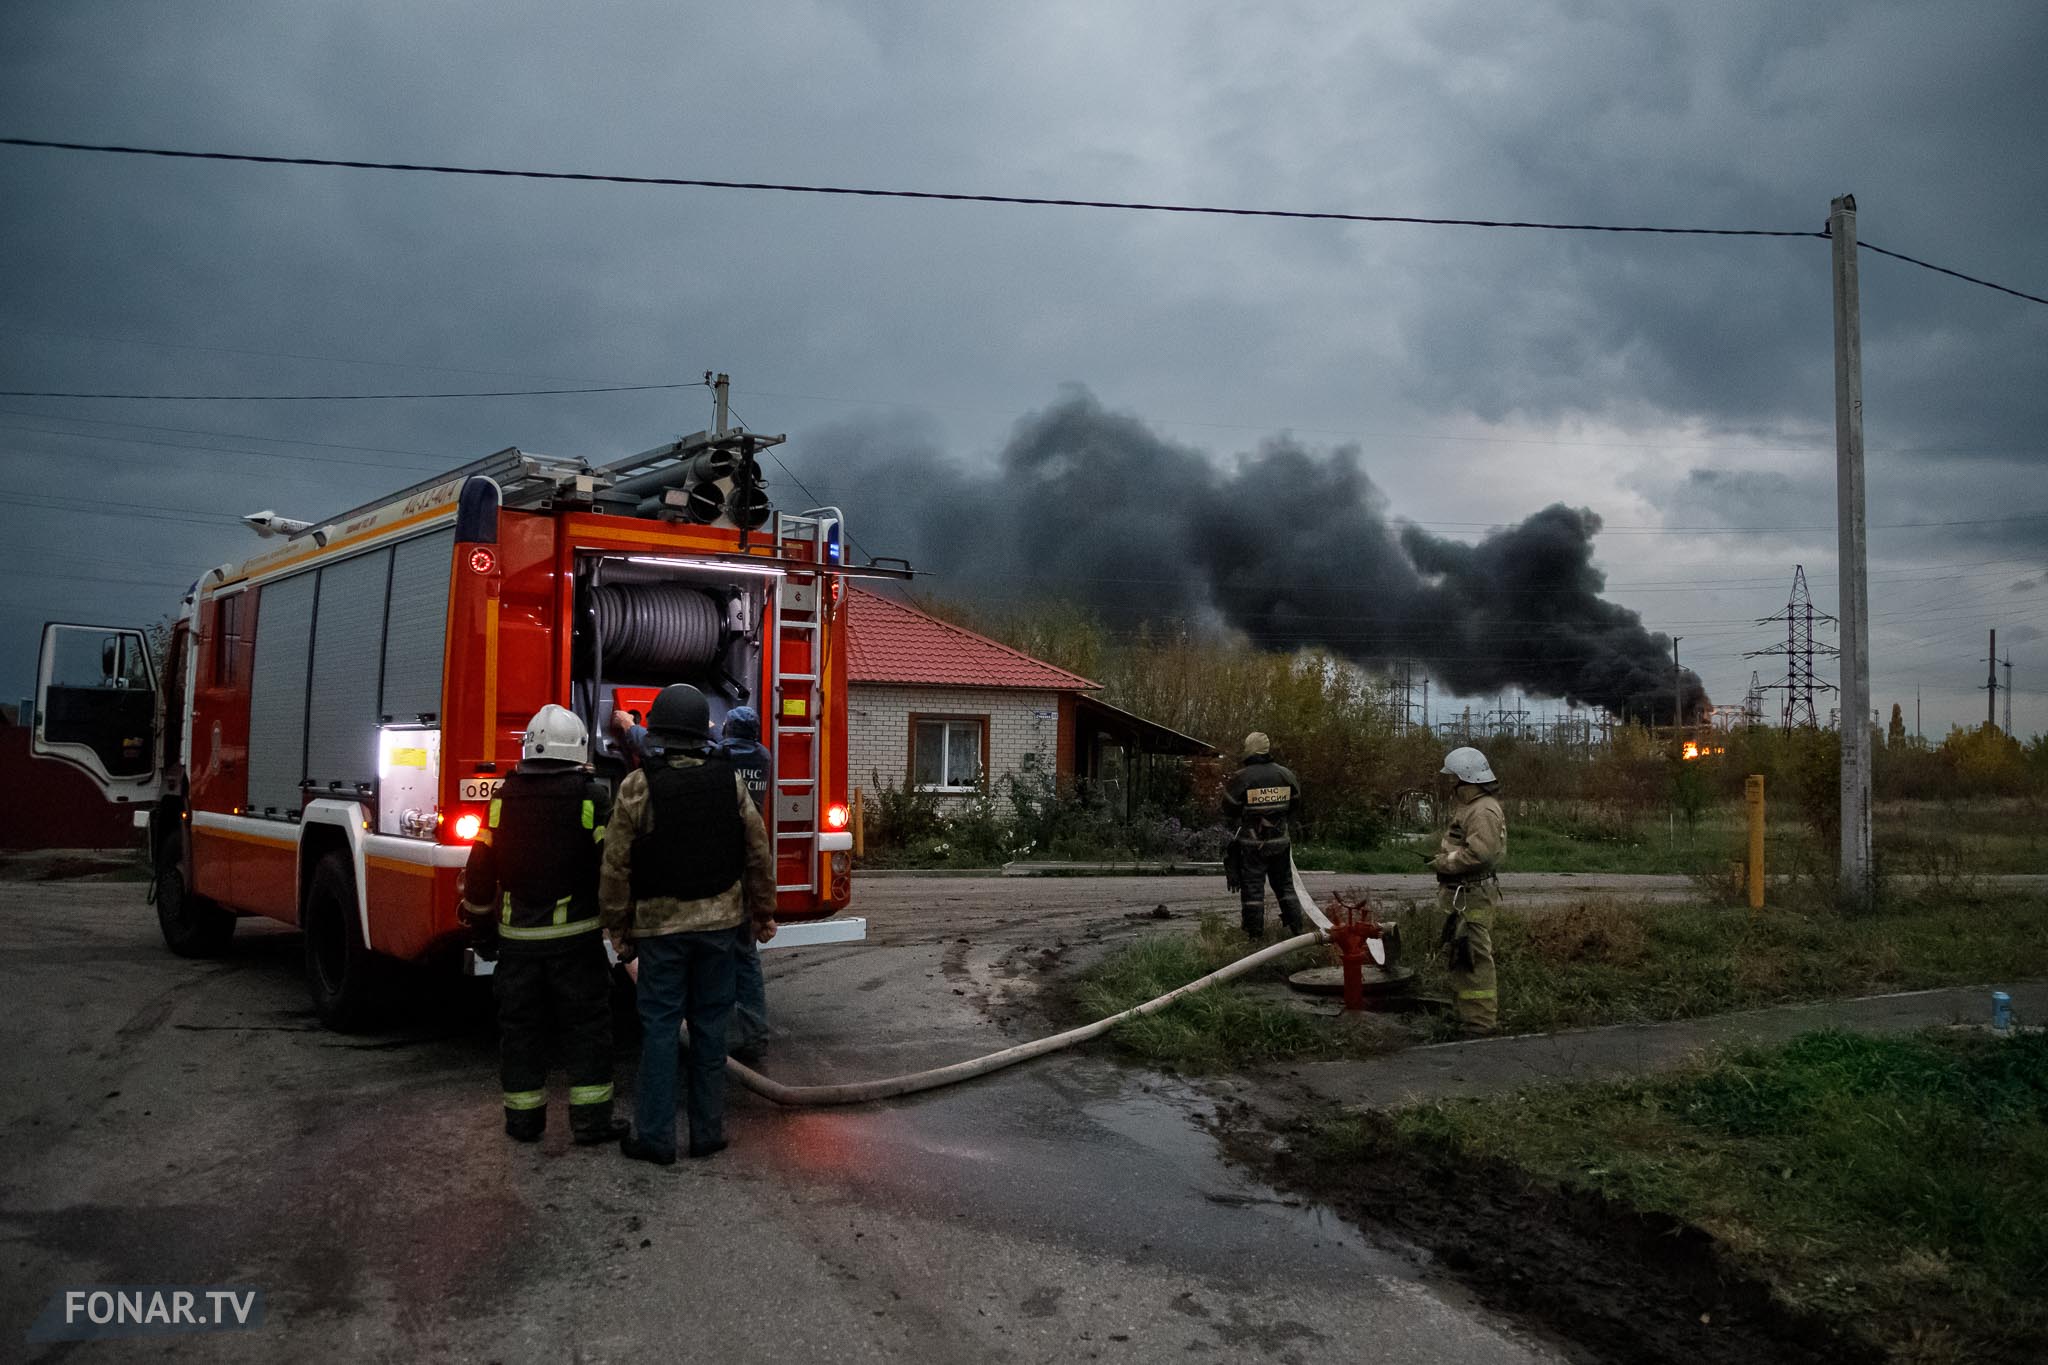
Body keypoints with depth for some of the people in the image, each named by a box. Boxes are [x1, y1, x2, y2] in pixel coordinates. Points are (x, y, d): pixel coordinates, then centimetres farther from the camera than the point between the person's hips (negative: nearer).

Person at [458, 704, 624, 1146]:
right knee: (586, 1026, 6)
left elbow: (480, 868, 2)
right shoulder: (591, 797, -9)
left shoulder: (505, 797, 0)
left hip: (518, 938, 3)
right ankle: (591, 1120, 7)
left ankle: (523, 1118, 19)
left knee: (521, 1026, 13)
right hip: (576, 938, -3)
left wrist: (480, 923, 15)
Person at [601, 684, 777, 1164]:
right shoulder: (729, 781, -2)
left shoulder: (637, 787, -10)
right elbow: (759, 852, 2)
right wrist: (763, 912, 13)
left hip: (660, 923, -2)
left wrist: (618, 928, 3)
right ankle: (708, 1132, 16)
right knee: (710, 1024, 10)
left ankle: (655, 1137, 8)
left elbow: (617, 866, -8)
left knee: (660, 1026, 5)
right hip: (720, 920, 2)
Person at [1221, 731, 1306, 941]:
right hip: (1280, 840, 4)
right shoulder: (1286, 775, 1)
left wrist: (1233, 821, 16)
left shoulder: (1241, 778, -13)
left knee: (1252, 886, 3)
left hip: (1251, 842, -4)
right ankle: (1296, 927, 17)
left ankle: (1254, 933, 5)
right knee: (1285, 884, 16)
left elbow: (1229, 810, -6)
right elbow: (1295, 804, 12)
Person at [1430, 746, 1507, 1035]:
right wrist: (1444, 857, 8)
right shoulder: (1470, 806, 18)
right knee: (1463, 955, 18)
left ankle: (1480, 1020, -3)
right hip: (1463, 894, 11)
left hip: (1472, 896, -11)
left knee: (1473, 957, -8)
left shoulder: (1484, 810, -17)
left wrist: (1443, 862, -17)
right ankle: (1482, 1012, 27)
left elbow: (1478, 852, -28)